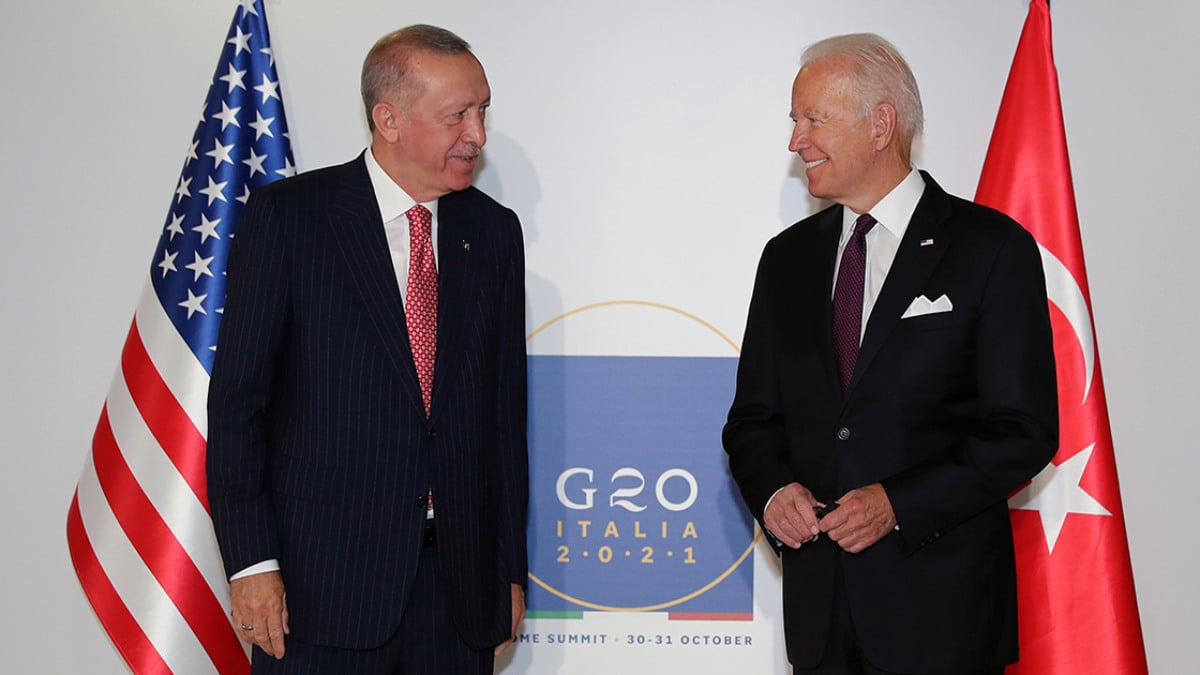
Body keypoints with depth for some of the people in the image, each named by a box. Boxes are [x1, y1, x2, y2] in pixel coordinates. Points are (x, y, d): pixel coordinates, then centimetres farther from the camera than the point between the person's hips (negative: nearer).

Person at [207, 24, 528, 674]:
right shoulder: (286, 216, -3)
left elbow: (505, 411, 9)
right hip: (322, 579, -3)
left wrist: (511, 569, 8)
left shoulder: (493, 231, 8)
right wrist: (250, 562, -10)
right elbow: (236, 400, -5)